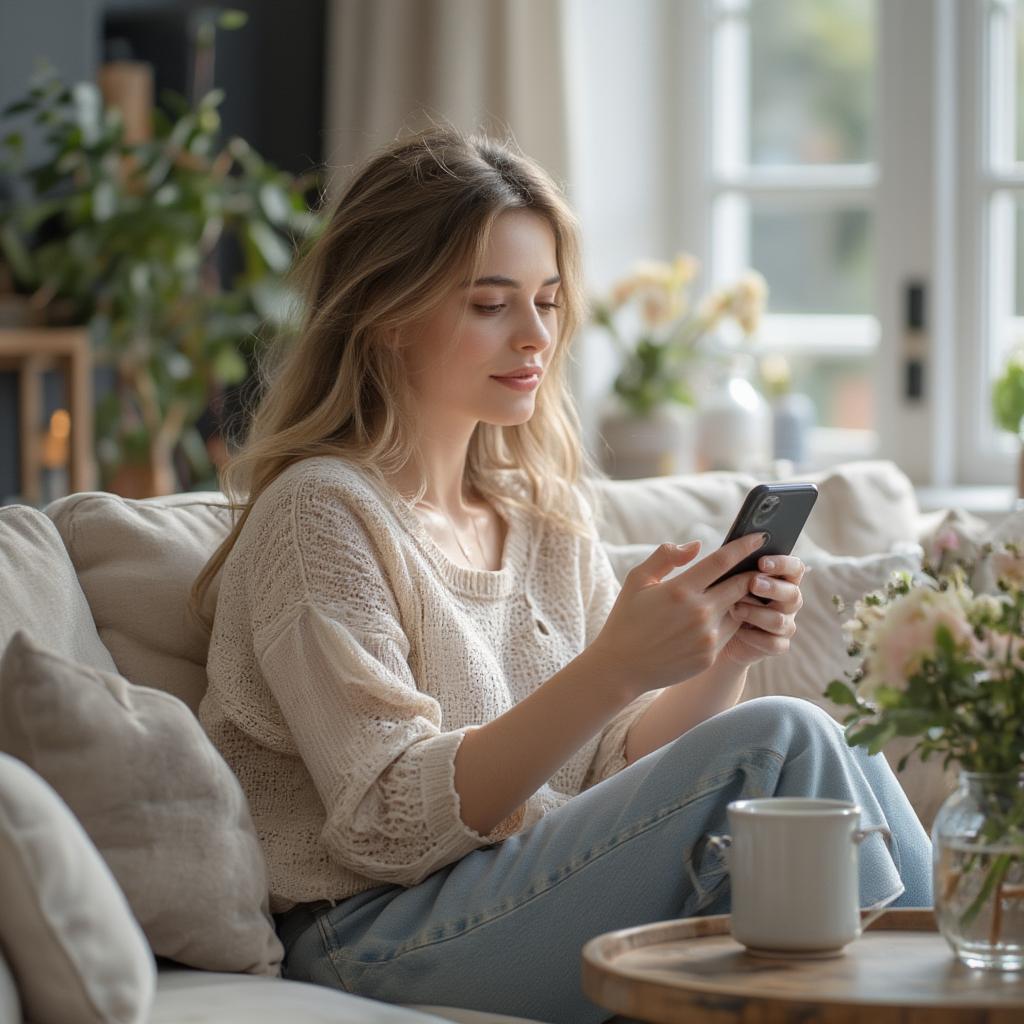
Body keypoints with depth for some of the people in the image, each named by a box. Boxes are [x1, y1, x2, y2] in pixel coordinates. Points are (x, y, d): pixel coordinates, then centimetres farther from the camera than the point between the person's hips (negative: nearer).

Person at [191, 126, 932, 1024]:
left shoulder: (549, 512, 15)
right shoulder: (322, 514, -9)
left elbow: (615, 766, 10)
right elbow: (393, 824, -17)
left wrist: (723, 660, -10)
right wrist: (614, 670, -28)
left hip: (539, 893, 7)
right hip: (382, 935, -7)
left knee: (849, 769, -16)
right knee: (781, 740, -21)